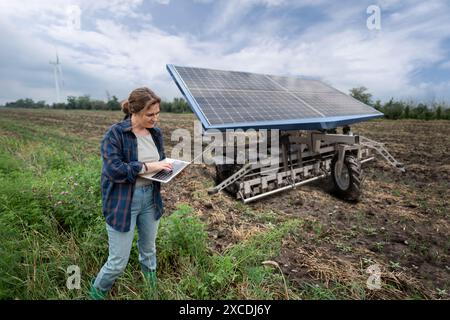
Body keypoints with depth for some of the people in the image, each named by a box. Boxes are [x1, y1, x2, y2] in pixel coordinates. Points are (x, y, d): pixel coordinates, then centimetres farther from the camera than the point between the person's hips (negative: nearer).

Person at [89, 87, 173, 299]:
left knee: (149, 252, 25)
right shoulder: (115, 134, -15)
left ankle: (152, 290, 52)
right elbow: (113, 169, -23)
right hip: (123, 202, -5)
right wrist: (147, 167, -25)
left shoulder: (156, 133, 4)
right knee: (118, 262, 6)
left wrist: (168, 168, -8)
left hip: (150, 198, 6)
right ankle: (97, 292, 39)